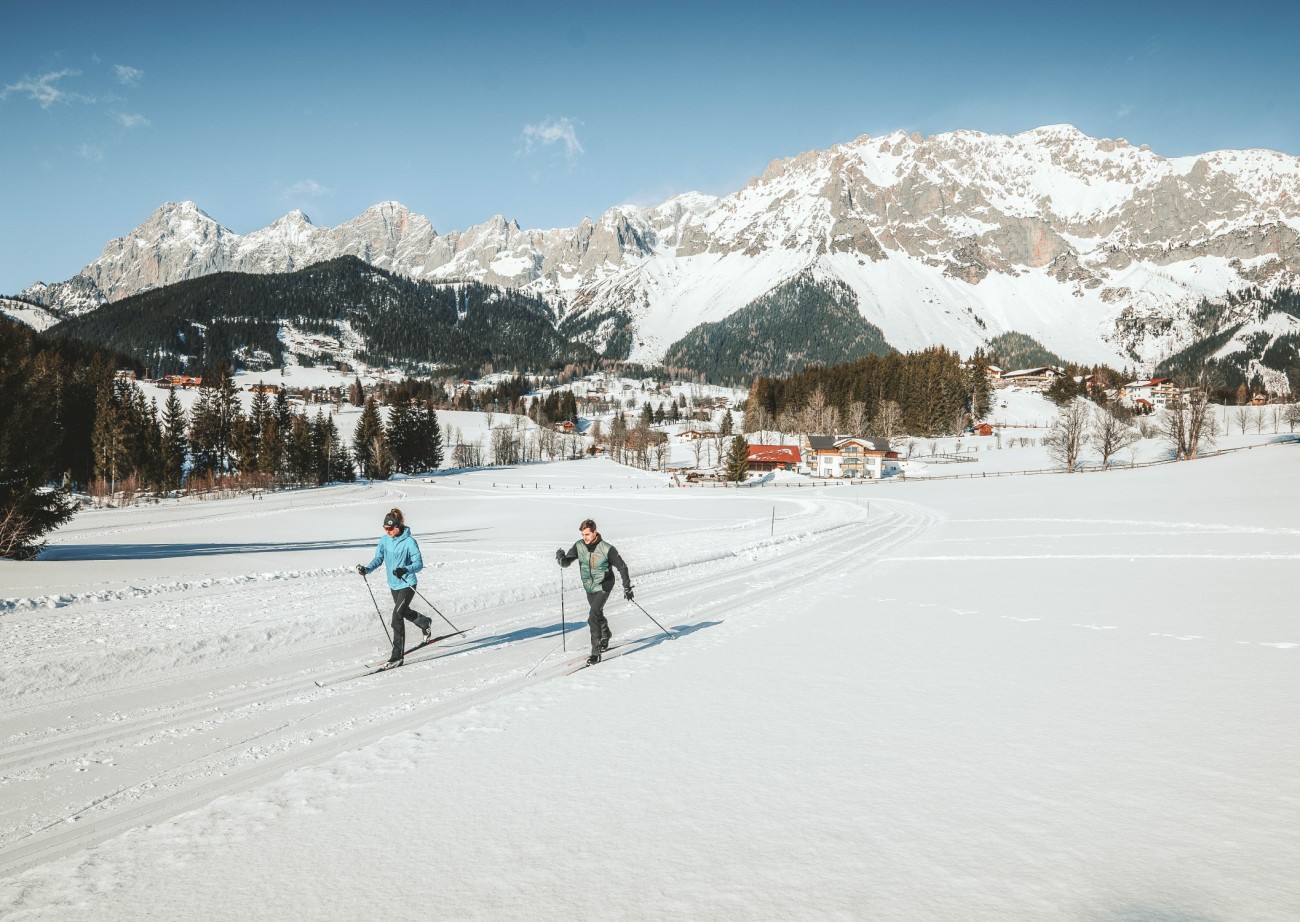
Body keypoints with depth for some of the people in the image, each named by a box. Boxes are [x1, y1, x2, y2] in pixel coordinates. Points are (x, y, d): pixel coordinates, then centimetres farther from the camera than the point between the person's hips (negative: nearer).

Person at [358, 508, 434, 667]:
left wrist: (405, 570, -38)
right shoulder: (384, 540, -2)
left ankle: (397, 655, -11)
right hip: (393, 584, 7)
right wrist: (367, 568, -15)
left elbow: (419, 564, -21)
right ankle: (426, 623, 58)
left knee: (397, 616, -17)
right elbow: (378, 558, 4)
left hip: (407, 584, -7)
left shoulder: (409, 541, -19)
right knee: (405, 612, 26)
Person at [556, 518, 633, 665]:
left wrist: (627, 587, -11)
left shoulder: (607, 549, -20)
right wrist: (561, 558, -30)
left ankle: (595, 653, -15)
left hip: (603, 587, -5)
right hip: (589, 588, 5)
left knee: (593, 618, -20)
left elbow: (622, 567, -12)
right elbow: (566, 562, -7)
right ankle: (605, 636, 53)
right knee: (598, 615, 24)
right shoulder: (579, 546, -9)